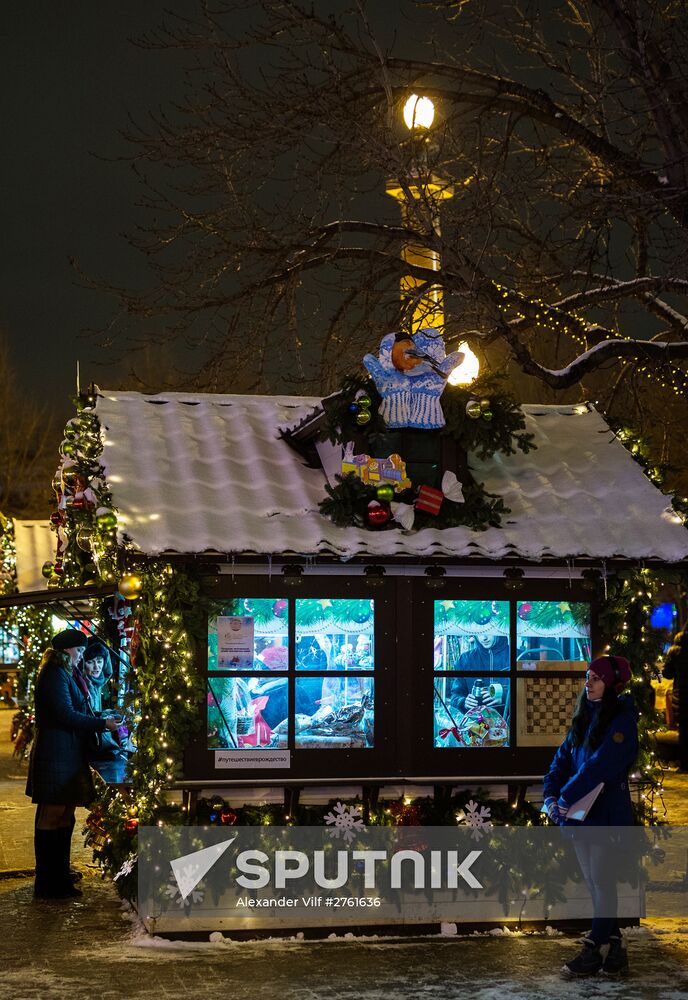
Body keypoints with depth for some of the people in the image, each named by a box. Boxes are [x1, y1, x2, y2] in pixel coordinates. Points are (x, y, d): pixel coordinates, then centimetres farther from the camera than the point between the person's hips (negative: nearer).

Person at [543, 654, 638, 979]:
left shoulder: (622, 721, -11)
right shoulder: (583, 719, 14)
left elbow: (601, 764, -21)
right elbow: (562, 758, 12)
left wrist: (567, 797, -21)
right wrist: (551, 795, -3)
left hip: (607, 815, -8)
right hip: (579, 816, 8)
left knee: (602, 883, -3)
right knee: (595, 884, 10)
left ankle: (592, 952, 1)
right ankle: (615, 948, 17)